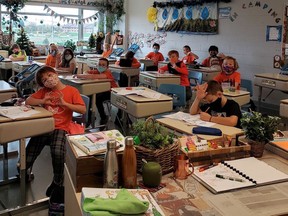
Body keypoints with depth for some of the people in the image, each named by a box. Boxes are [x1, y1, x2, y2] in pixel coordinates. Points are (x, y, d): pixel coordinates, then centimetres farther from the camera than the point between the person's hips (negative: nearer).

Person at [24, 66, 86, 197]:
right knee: (26, 161, -11)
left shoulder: (71, 91, 4)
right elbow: (28, 101, 13)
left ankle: (57, 182, -6)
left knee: (57, 152, -34)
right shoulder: (44, 91, 16)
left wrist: (65, 103, -13)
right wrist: (42, 101, -5)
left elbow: (83, 110, -3)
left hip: (60, 128, -3)